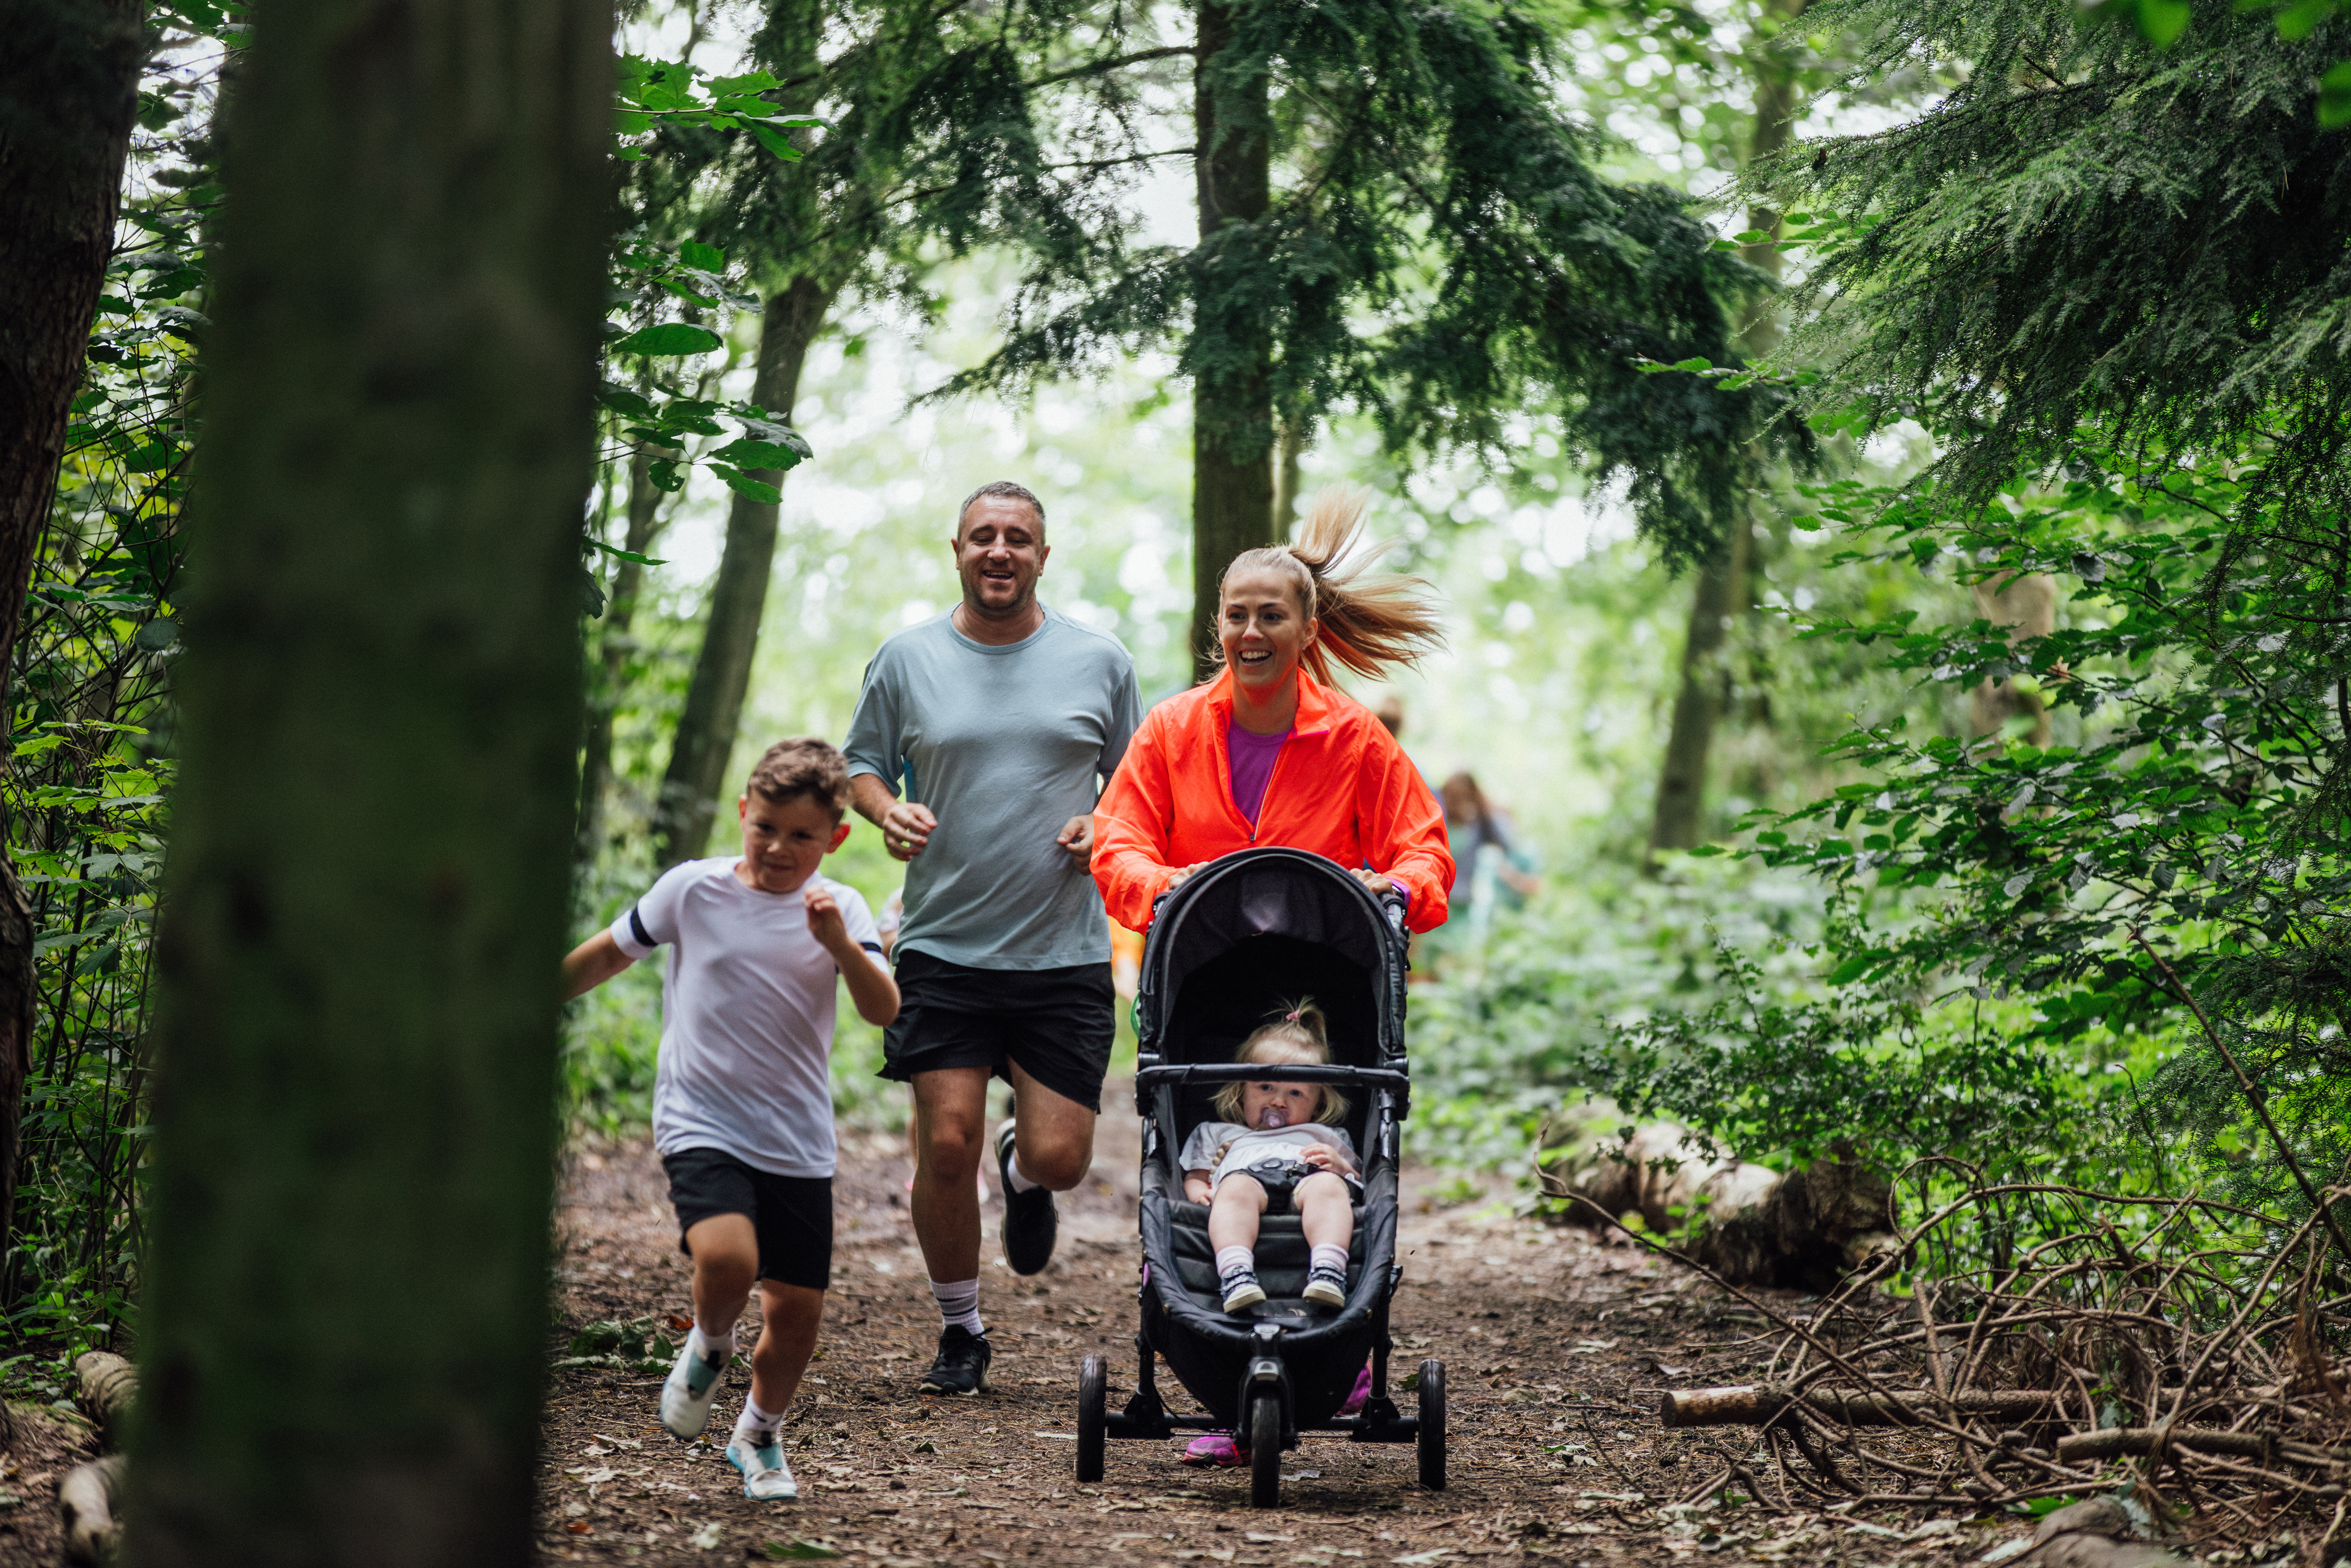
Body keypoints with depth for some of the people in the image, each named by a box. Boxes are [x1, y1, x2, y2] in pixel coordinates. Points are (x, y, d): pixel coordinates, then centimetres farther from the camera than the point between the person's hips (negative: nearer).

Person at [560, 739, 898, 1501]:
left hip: (799, 1145, 2)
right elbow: (609, 954, 12)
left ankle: (759, 1434, 32)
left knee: (797, 1310, 3)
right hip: (703, 1128, -2)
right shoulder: (693, 889, -3)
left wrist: (840, 944, -31)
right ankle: (709, 1345, 8)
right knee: (727, 1259, -27)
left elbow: (883, 1011, -15)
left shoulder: (840, 909, -1)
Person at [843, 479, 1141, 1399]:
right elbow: (862, 766, 13)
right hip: (943, 946, 0)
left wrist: (1104, 825, -6)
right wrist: (888, 812, -9)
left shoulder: (1100, 661, 5)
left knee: (1060, 1159, -4)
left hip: (1066, 952, 0)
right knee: (946, 1145, -7)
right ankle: (960, 1331, 14)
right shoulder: (908, 659, 4)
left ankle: (1024, 1171, 36)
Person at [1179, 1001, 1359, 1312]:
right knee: (1237, 1188, -39)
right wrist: (1199, 1192, 4)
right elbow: (1196, 1176, 29)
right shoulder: (1217, 1133, 43)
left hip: (1307, 1179, 1)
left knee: (1328, 1185, -37)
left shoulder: (1326, 1137, 43)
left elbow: (1358, 1178, 29)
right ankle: (1235, 1273, -63)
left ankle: (1328, 1271, -61)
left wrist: (1339, 1165, 5)